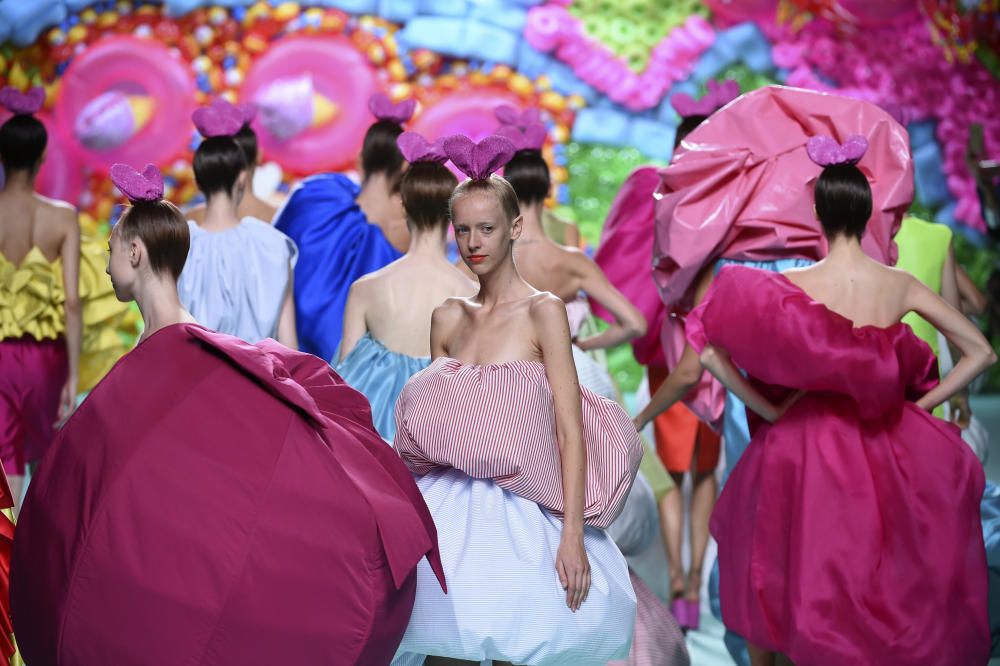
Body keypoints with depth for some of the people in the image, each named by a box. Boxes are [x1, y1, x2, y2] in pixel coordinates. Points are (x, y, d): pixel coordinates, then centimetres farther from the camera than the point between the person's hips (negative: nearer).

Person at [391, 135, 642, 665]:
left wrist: (574, 534, -16)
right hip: (449, 513, 4)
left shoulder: (543, 311, -5)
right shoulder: (447, 318, 9)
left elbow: (570, 430, -9)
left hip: (521, 519, -4)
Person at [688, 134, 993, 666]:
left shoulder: (794, 286, -15)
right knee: (886, 575, 20)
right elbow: (981, 354, 0)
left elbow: (711, 352, -18)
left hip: (806, 444, -2)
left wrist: (770, 410, -10)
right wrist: (917, 406, 2)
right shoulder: (901, 286, -7)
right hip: (884, 454, 2)